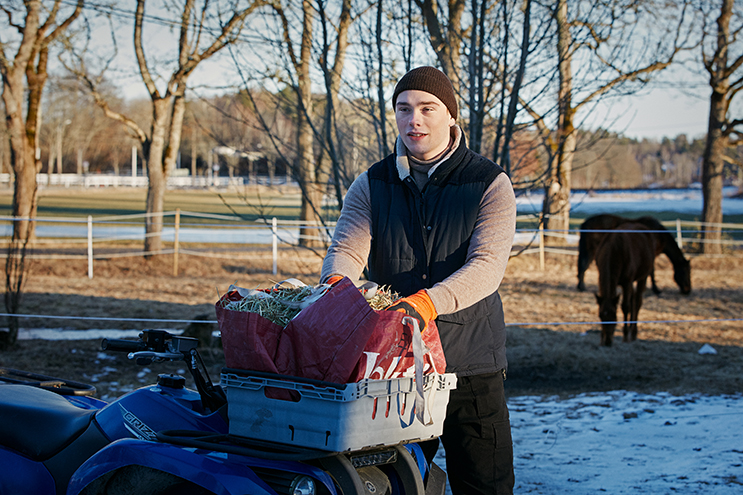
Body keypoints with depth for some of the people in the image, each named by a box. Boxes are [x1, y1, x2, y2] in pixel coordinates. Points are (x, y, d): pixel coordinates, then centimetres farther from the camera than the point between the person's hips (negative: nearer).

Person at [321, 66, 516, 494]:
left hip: (471, 369, -2)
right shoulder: (371, 186, 9)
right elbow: (347, 249, -4)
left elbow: (488, 266, -16)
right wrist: (336, 283, -30)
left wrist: (429, 302, -34)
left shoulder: (491, 185, -1)